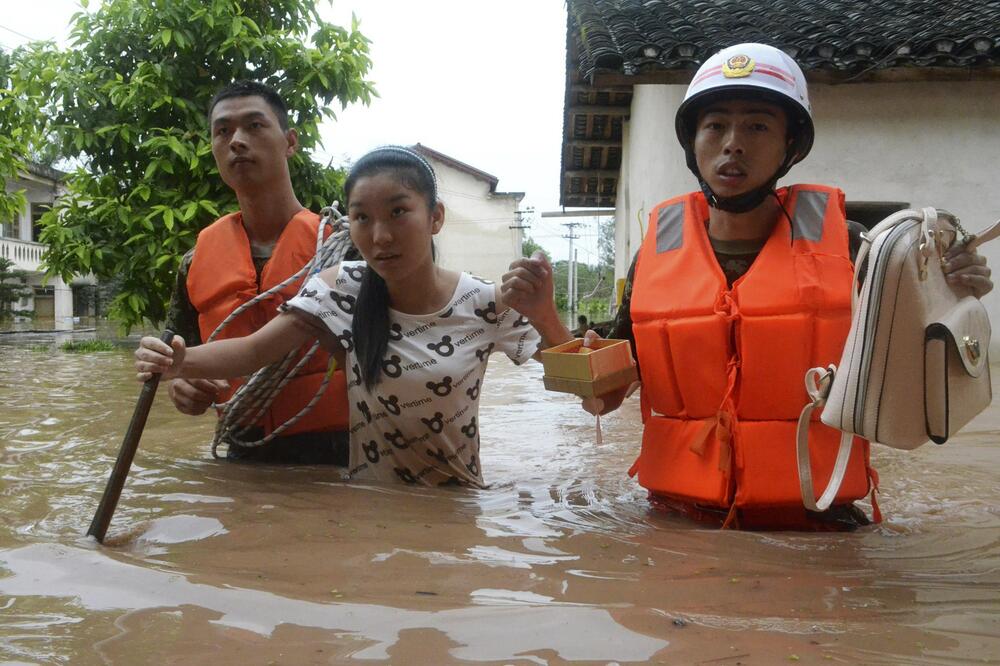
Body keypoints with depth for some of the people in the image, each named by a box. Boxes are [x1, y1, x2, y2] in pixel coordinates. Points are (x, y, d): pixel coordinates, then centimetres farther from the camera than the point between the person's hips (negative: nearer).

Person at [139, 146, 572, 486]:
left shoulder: (484, 305, -9)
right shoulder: (342, 289, -6)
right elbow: (254, 351, -8)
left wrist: (544, 316, -25)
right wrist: (179, 362, -26)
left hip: (456, 500, 0)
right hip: (368, 498, 0)